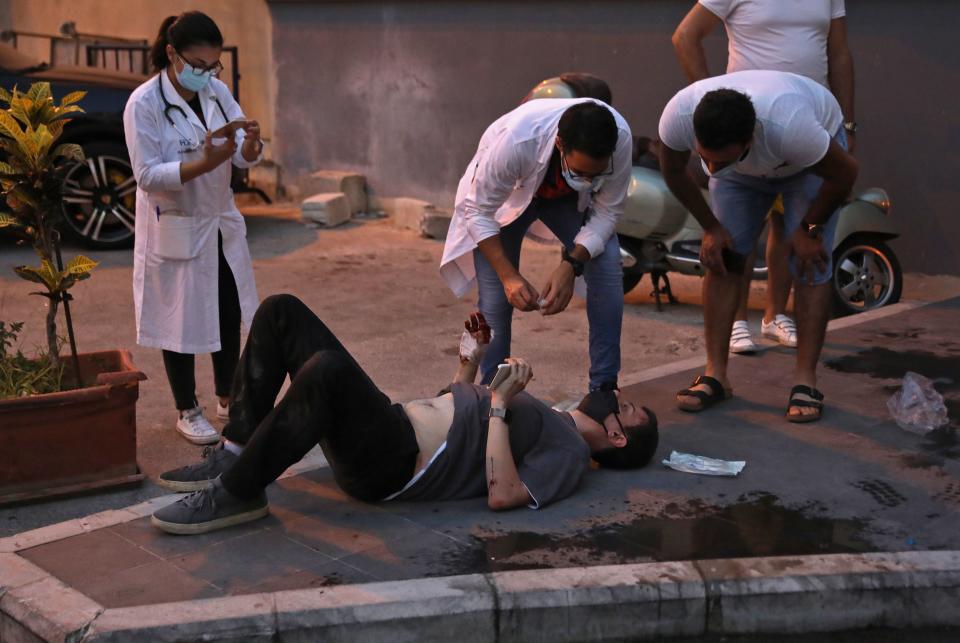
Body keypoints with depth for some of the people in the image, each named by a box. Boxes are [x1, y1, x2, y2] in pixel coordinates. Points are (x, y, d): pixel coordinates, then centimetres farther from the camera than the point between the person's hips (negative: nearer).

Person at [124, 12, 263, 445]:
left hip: (222, 223, 6)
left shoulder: (217, 92, 1)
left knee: (231, 315, 13)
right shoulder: (144, 103, -16)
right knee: (181, 321, 6)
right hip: (175, 230, -6)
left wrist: (251, 144, -25)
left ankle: (227, 398, 32)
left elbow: (245, 160, -2)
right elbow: (147, 176, -21)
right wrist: (204, 164, -33)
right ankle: (187, 411, 22)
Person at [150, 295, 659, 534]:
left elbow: (502, 495, -19)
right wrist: (471, 360, 22)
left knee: (328, 368, -40)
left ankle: (238, 492, -24)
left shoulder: (569, 453, -1)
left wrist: (501, 405, -15)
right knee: (281, 313, 1)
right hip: (388, 424, 10)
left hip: (392, 466, -10)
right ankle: (235, 454, -3)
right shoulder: (549, 423, 27)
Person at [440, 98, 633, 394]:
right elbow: (479, 211, -28)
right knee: (496, 295, -14)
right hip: (503, 194, -2)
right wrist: (509, 276, -35)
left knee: (608, 270, -18)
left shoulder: (620, 138, -35)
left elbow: (607, 211, -21)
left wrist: (571, 265, -34)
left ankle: (604, 388, -7)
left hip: (568, 197, 2)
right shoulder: (514, 140, -43)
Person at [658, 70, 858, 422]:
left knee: (809, 262, -14)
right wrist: (711, 227, -9)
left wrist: (809, 229, -15)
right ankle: (715, 375, -3)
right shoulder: (678, 115, -37)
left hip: (812, 156, -3)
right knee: (723, 256, -8)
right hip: (744, 168, 3)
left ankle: (805, 380, -9)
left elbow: (845, 173, -26)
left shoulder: (789, 125, -47)